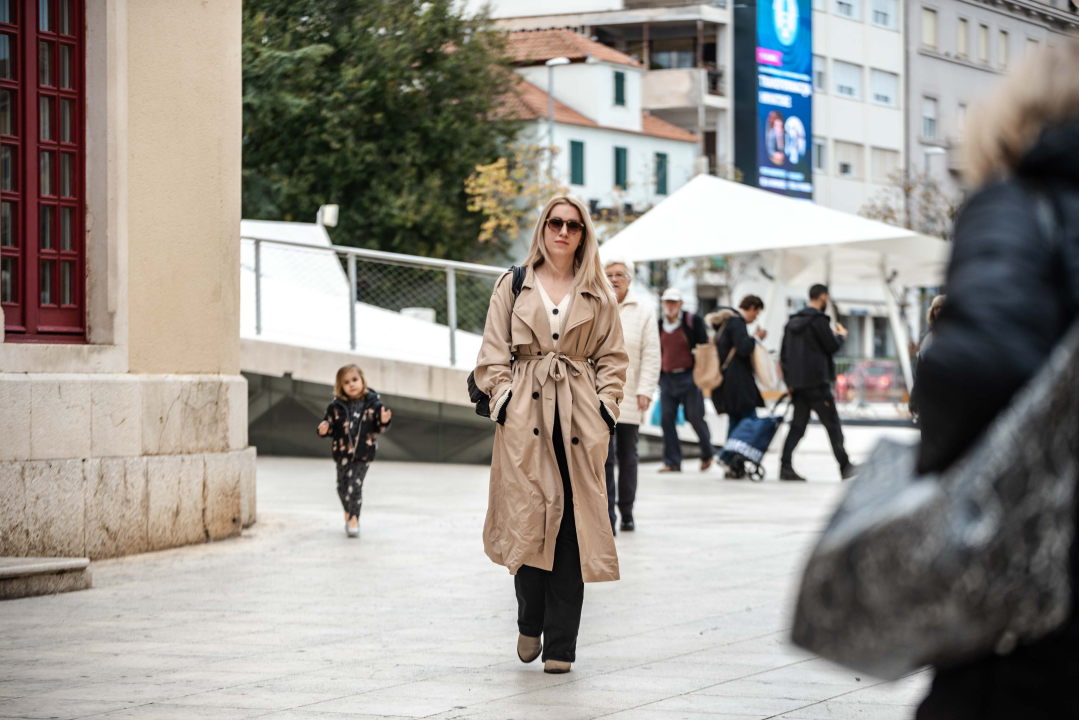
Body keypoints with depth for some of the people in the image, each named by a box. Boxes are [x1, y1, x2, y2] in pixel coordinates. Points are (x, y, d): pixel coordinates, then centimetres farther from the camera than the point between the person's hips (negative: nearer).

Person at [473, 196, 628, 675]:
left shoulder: (597, 294, 12)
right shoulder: (513, 286, 10)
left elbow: (612, 357, 13)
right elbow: (494, 354, 8)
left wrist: (607, 406, 1)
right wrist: (503, 399, -4)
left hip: (580, 418, 1)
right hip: (526, 416, -1)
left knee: (573, 527, -3)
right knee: (528, 521, -7)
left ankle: (560, 644, 2)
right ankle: (530, 624, 16)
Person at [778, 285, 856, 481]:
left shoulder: (793, 321, 14)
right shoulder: (818, 320, -11)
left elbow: (783, 355, 16)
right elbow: (833, 346, -11)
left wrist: (789, 380, 19)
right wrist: (841, 335, 10)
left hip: (797, 384, 7)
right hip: (817, 383, -7)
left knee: (797, 426, 6)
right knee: (833, 425, 1)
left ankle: (786, 467, -5)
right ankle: (845, 467, 4)